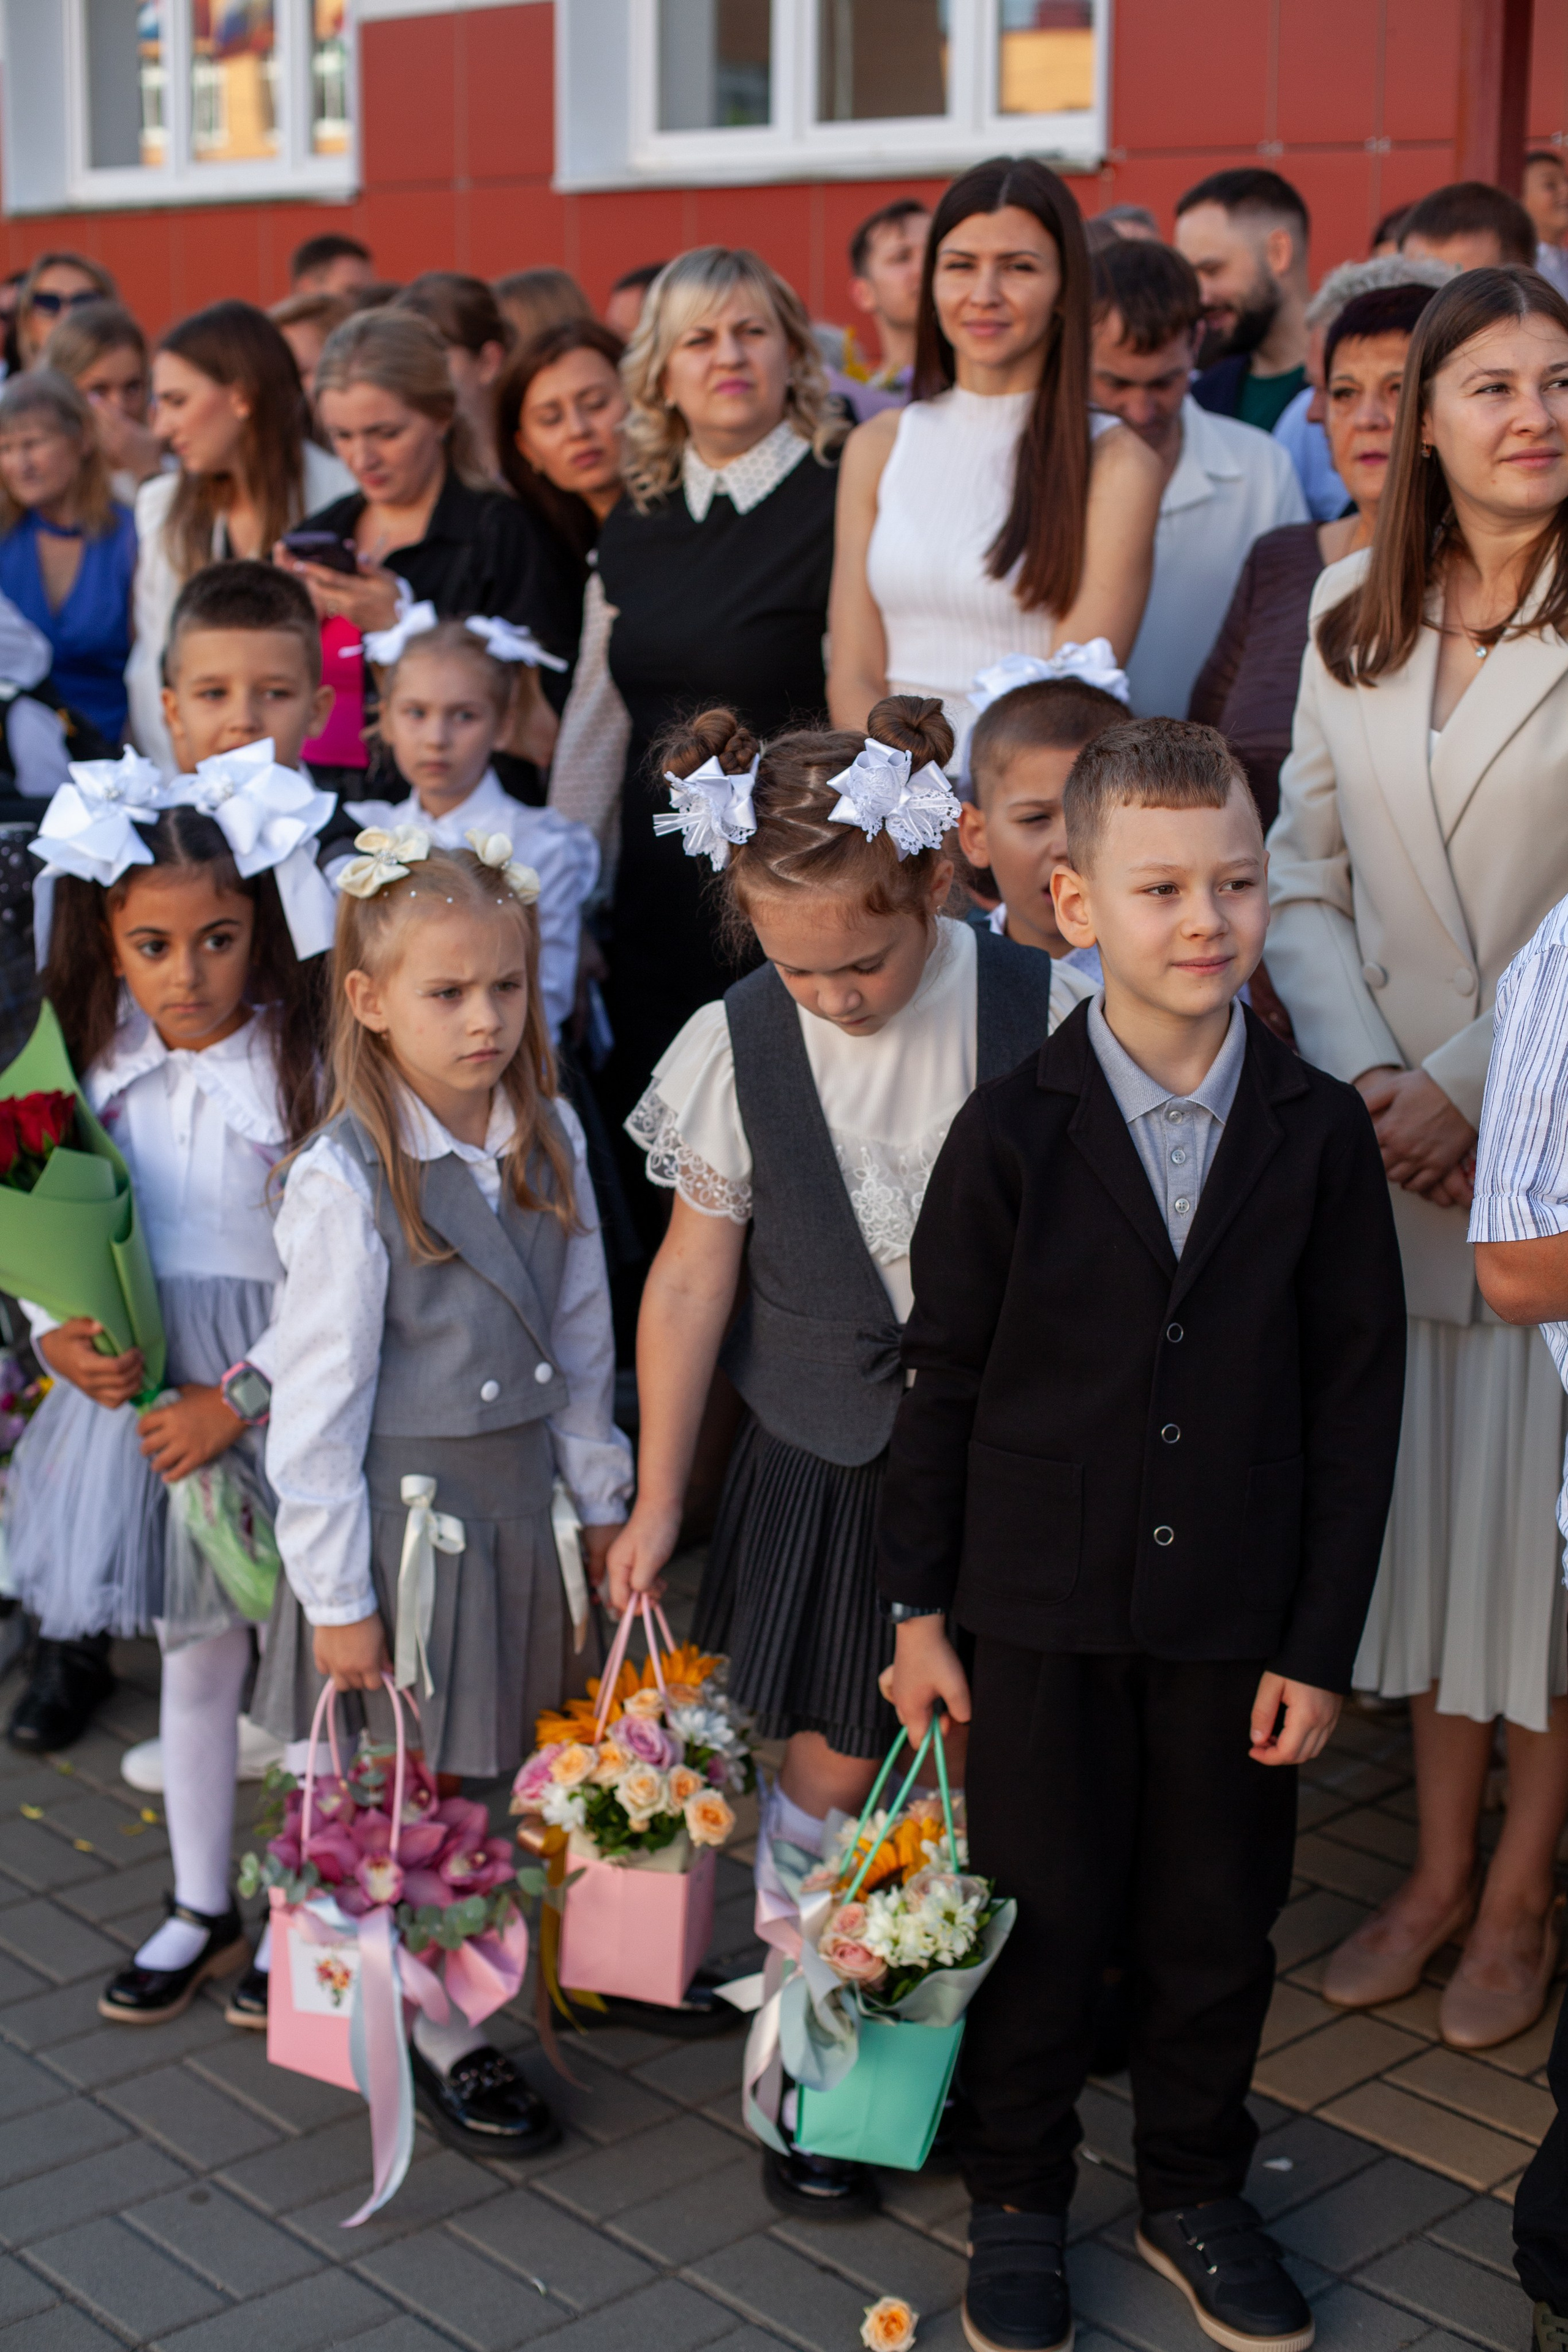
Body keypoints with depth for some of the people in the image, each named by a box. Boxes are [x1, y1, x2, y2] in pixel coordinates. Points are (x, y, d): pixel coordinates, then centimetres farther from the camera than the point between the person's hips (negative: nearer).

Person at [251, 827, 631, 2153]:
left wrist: (604, 1497, 11)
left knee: (503, 1772, 14)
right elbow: (316, 1401, -14)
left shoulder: (549, 1137, -1)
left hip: (519, 1499, 5)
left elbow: (582, 1335, 8)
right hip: (401, 1511, -5)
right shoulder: (345, 1181, -18)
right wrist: (335, 1593, -12)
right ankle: (440, 2040, 25)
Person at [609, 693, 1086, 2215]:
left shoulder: (1040, 1013, -14)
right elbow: (692, 1280, -2)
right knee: (831, 1763, 7)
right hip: (827, 1463, 0)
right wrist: (655, 1503, 3)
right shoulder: (737, 1046, -12)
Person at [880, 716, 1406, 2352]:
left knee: (1218, 1930, 14)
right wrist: (917, 1606, 0)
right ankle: (1016, 2202, 33)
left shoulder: (1318, 1132, -5)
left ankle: (1194, 2198, 37)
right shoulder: (1012, 1133, -9)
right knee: (1041, 1922, 11)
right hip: (1043, 1613, -1)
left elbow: (1356, 1399, -2)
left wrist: (1321, 1642, -3)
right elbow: (942, 1380, -2)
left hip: (1238, 1621, 2)